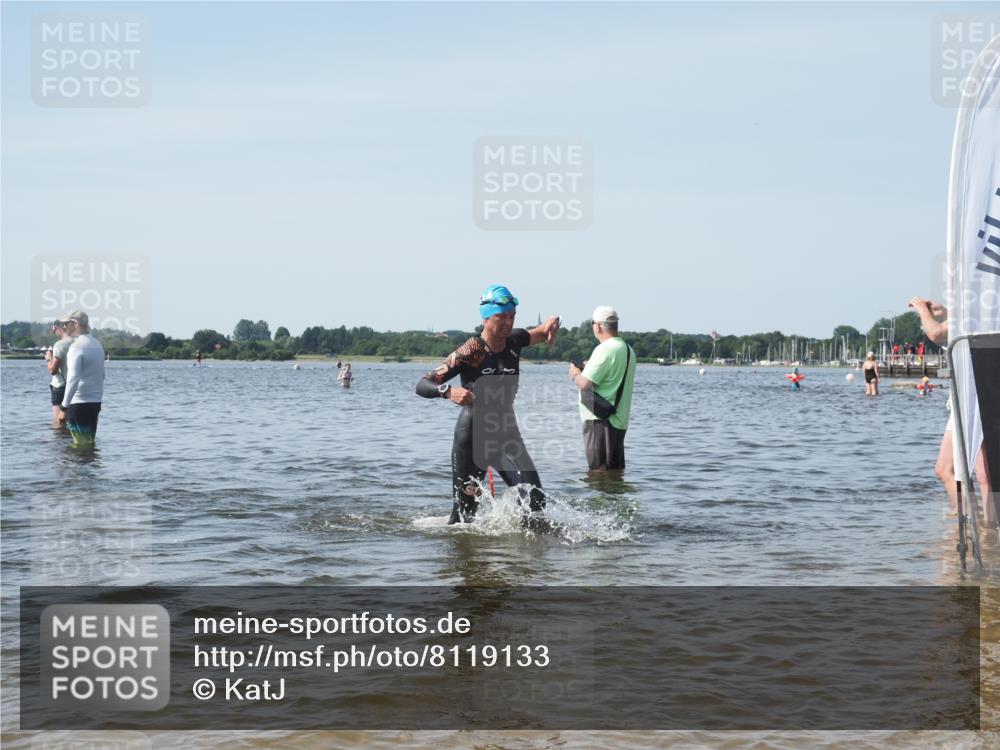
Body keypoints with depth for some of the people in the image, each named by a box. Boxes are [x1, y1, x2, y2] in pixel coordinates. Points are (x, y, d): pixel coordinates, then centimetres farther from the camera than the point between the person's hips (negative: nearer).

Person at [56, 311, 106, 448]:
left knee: (81, 445, -5)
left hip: (79, 403, -8)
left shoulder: (77, 346, -14)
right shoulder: (97, 344, 12)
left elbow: (73, 380, -21)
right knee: (89, 442, 13)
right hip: (96, 401, 8)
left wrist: (65, 407, -20)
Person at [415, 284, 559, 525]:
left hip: (507, 433, 5)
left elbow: (541, 333, 19)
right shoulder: (470, 352, -16)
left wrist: (551, 324, -6)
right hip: (472, 436, -5)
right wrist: (448, 391, -39)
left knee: (535, 499, -13)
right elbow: (422, 385, -18)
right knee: (464, 513, 1)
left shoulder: (514, 341, 0)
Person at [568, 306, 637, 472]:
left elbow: (585, 383, -21)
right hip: (619, 419, 9)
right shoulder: (627, 349, 14)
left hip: (600, 420, -9)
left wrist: (575, 375, -1)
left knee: (599, 469, -7)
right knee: (616, 470, 12)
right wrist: (590, 368, 20)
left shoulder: (604, 349, -16)